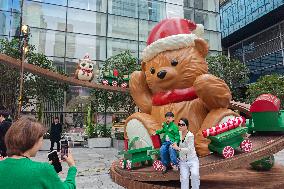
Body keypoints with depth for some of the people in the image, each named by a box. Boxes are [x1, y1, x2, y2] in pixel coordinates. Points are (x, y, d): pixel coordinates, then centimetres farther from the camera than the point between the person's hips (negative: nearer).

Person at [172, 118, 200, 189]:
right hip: (183, 161, 5)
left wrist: (178, 148, -22)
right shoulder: (179, 134, 1)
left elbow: (190, 149, -23)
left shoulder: (190, 135, -17)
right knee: (184, 179, -3)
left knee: (194, 174, -26)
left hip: (192, 160, -5)